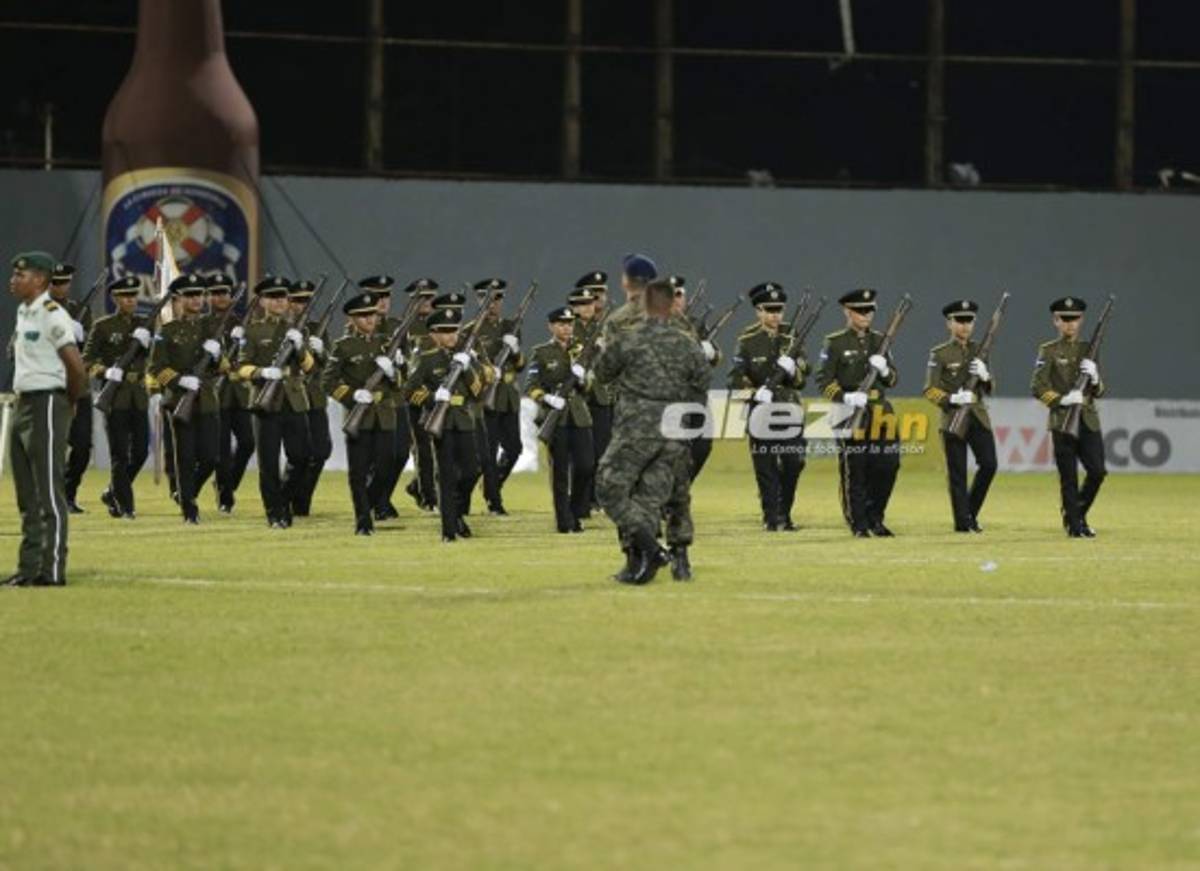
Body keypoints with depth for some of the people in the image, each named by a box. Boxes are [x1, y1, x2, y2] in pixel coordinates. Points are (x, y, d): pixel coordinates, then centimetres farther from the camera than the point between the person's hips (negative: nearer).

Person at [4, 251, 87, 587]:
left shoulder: (52, 316, -15)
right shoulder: (22, 313, 13)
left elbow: (76, 367, -19)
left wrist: (69, 401, -6)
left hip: (47, 405, -10)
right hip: (23, 405, 10)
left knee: (49, 493, -7)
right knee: (27, 495, 13)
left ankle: (53, 570, -6)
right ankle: (29, 568, 18)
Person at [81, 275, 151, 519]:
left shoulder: (142, 325, 12)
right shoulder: (102, 327, 0)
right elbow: (87, 361, -3)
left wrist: (146, 341, -17)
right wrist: (105, 372, -20)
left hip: (138, 396, 4)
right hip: (115, 395, -4)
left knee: (141, 451, 2)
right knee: (120, 454, -4)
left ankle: (112, 494, 21)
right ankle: (125, 506, 1)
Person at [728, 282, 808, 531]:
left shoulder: (791, 339, 8)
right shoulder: (747, 342, 0)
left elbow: (802, 378, 6)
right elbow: (736, 379, -3)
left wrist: (791, 370, -16)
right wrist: (756, 392, -20)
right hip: (761, 413, -2)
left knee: (793, 464, -2)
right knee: (765, 467, -3)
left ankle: (785, 513, 13)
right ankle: (772, 518, 3)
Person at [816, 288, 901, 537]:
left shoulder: (879, 341, 14)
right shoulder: (835, 343, -2)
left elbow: (893, 379, 16)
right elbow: (824, 381, -5)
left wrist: (884, 369, -6)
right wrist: (846, 397, -19)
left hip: (879, 411, 5)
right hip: (850, 413, -5)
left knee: (887, 466, 1)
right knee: (854, 471, -2)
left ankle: (875, 518, 16)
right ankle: (859, 524, 5)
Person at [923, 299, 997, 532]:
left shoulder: (978, 350, 12)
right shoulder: (939, 354, -1)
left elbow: (990, 388, 13)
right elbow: (930, 391, -5)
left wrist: (984, 375, -9)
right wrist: (952, 399, -21)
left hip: (978, 416, 4)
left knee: (988, 464, -7)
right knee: (957, 473, -2)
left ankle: (971, 511, 11)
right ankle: (962, 521, 3)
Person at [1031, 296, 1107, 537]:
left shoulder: (1087, 350, 14)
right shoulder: (1048, 351, 3)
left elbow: (1100, 391, 13)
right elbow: (1037, 388, -5)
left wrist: (1094, 377, -8)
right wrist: (1062, 400, -17)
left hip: (1088, 420, 4)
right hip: (1062, 420, -4)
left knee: (1097, 471, -4)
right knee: (1068, 476, -3)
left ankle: (1077, 514, 17)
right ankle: (1074, 525, 4)